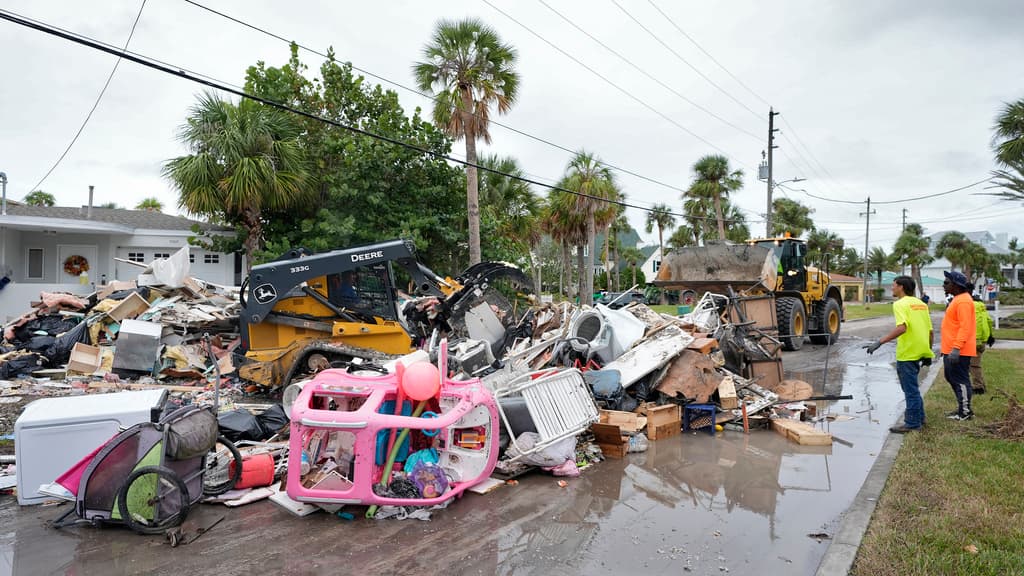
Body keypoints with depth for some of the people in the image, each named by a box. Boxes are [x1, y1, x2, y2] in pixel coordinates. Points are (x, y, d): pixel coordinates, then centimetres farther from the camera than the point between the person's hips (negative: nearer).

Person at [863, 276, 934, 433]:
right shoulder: (921, 304, 12)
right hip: (920, 352, 8)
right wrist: (928, 353, 20)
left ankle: (912, 423, 7)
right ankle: (919, 417, 30)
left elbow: (902, 327, -28)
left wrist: (880, 342, -30)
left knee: (910, 389, 0)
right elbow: (930, 331, 13)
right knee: (912, 387, 21)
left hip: (907, 353, -8)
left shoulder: (901, 304, -13)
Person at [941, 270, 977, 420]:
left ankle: (965, 413, 6)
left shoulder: (963, 301, -17)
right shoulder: (956, 299, 16)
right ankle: (962, 408, 26)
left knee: (960, 380, -2)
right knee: (951, 377, 17)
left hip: (958, 351, -10)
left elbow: (965, 327, -24)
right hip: (951, 350, 10)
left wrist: (956, 348, -28)